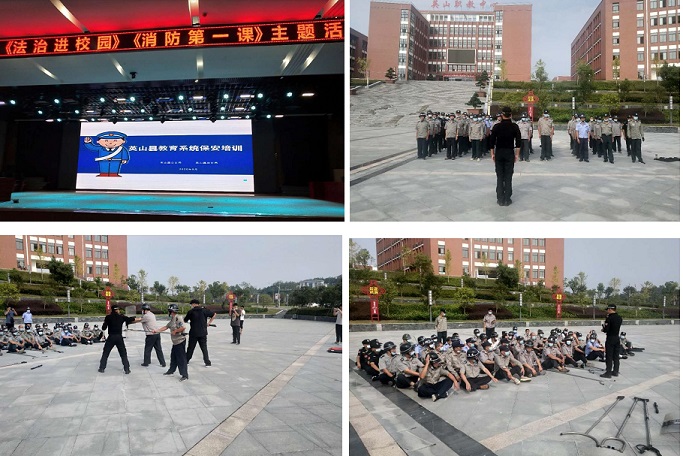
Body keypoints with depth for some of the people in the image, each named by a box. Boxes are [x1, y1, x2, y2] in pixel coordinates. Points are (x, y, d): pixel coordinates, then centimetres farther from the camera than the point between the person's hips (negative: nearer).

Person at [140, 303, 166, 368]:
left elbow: (139, 320, 1)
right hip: (157, 334, 7)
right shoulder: (152, 314, 14)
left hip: (151, 335, -7)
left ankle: (146, 362, 17)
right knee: (159, 349, 10)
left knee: (147, 349, 8)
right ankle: (163, 363, 10)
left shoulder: (146, 316, -11)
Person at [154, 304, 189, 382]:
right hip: (175, 342, 10)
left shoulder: (178, 318, -17)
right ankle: (171, 371, 35)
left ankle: (184, 375, -5)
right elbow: (166, 327, 21)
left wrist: (175, 331, -17)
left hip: (180, 341, -10)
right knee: (173, 357, 20)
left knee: (181, 358, -8)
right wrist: (156, 330, 17)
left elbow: (183, 327, -29)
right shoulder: (172, 319, 13)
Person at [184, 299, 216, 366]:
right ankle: (207, 362, 0)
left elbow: (185, 320, 6)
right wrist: (209, 322, 7)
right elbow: (214, 314, 0)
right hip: (202, 333, 1)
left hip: (193, 333, -1)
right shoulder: (204, 310, -1)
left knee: (190, 347, 13)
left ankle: (187, 360, 25)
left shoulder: (190, 311, -4)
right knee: (204, 347, 5)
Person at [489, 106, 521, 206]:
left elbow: (492, 142, -2)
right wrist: (517, 154, 3)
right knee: (508, 177, 3)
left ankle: (500, 199, 5)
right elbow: (518, 142, -5)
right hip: (510, 153, -1)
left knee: (500, 177, 5)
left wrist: (492, 154, 6)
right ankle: (507, 199, 2)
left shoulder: (496, 126, -3)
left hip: (499, 153, 1)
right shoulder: (514, 127, -3)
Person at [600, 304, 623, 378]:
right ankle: (615, 371, 20)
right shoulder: (619, 318, 5)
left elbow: (606, 329, -19)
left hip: (610, 338, -7)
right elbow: (617, 327, 12)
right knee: (616, 356, 14)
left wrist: (603, 329, 2)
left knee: (609, 356, -2)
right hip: (617, 338, 7)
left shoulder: (609, 318, -18)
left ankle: (608, 373, 0)